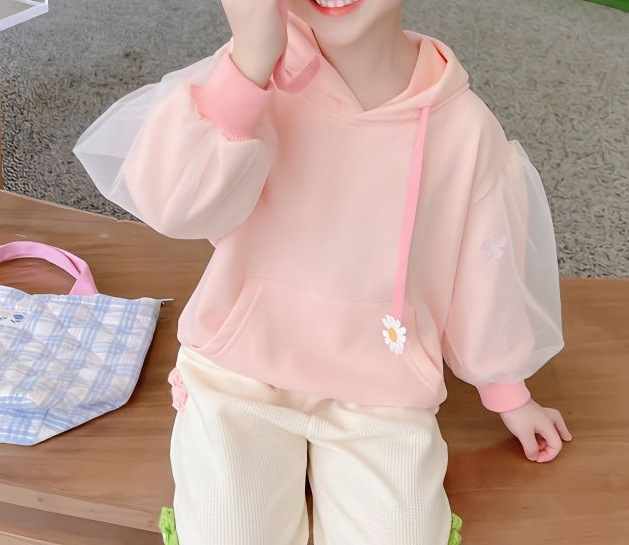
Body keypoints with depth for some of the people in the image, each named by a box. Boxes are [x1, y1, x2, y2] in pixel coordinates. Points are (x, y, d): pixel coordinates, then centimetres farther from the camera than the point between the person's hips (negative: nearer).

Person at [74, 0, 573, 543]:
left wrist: (509, 391, 14)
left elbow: (487, 270, 3)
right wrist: (249, 61, -41)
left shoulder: (465, 126, -11)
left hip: (381, 390, 1)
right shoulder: (257, 64, -13)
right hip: (241, 367, 0)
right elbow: (170, 204, -28)